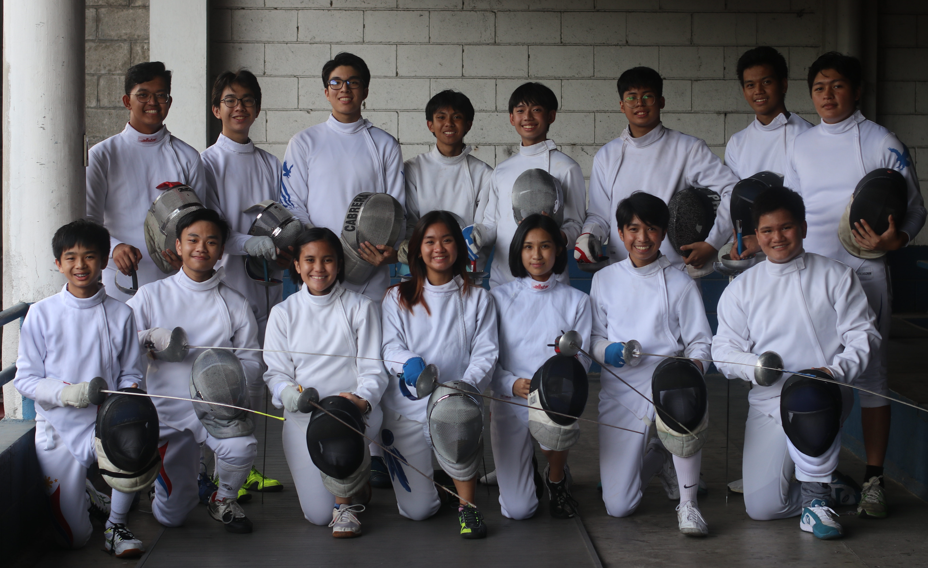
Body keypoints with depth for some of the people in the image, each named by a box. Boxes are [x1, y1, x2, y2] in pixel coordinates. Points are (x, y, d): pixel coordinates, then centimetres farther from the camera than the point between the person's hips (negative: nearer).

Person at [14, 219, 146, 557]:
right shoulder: (41, 314, -3)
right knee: (74, 538, -1)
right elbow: (25, 379, -3)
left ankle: (116, 524, -8)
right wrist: (65, 392, -22)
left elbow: (130, 374, 6)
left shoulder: (120, 314, 2)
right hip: (59, 427, -1)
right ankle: (83, 493, 38)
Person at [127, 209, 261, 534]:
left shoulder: (236, 304, 6)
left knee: (241, 449, -34)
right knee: (170, 517, 2)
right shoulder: (151, 295, 5)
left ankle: (224, 499, 1)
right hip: (166, 407, 0)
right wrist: (150, 337, -20)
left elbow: (252, 362, 3)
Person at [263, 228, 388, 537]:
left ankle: (346, 504, -16)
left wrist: (362, 400, -22)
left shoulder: (361, 308, 5)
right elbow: (275, 371, 5)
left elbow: (373, 370, 0)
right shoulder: (283, 313, 9)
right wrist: (289, 393, -19)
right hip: (303, 418, 1)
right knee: (318, 515, -11)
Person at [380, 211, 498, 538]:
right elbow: (390, 346, -1)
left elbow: (486, 352, 0)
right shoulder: (398, 298, 10)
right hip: (406, 404, 1)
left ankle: (467, 503, -19)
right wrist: (410, 362, -26)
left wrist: (466, 386, -21)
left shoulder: (477, 299, 9)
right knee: (417, 510, -4)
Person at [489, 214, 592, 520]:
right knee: (517, 511, -8)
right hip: (509, 402, 0)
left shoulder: (576, 301, 8)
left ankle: (556, 477, -5)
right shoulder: (500, 297, 6)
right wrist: (513, 384, -19)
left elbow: (582, 359, 2)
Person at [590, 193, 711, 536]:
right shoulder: (604, 280, 9)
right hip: (620, 393, 2)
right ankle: (654, 458, 30)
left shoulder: (681, 284, 4)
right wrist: (606, 350, -11)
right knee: (618, 507, -6)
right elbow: (594, 337, 12)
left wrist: (693, 365, -20)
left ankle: (688, 503, -21)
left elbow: (700, 342, 3)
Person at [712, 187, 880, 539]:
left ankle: (815, 494, -20)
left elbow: (863, 335, 0)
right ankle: (826, 488, 21)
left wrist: (836, 370, -19)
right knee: (761, 507, -11)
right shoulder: (741, 289, 11)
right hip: (767, 401, 3)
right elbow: (724, 350, 5)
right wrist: (756, 367, -16)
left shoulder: (836, 277, 6)